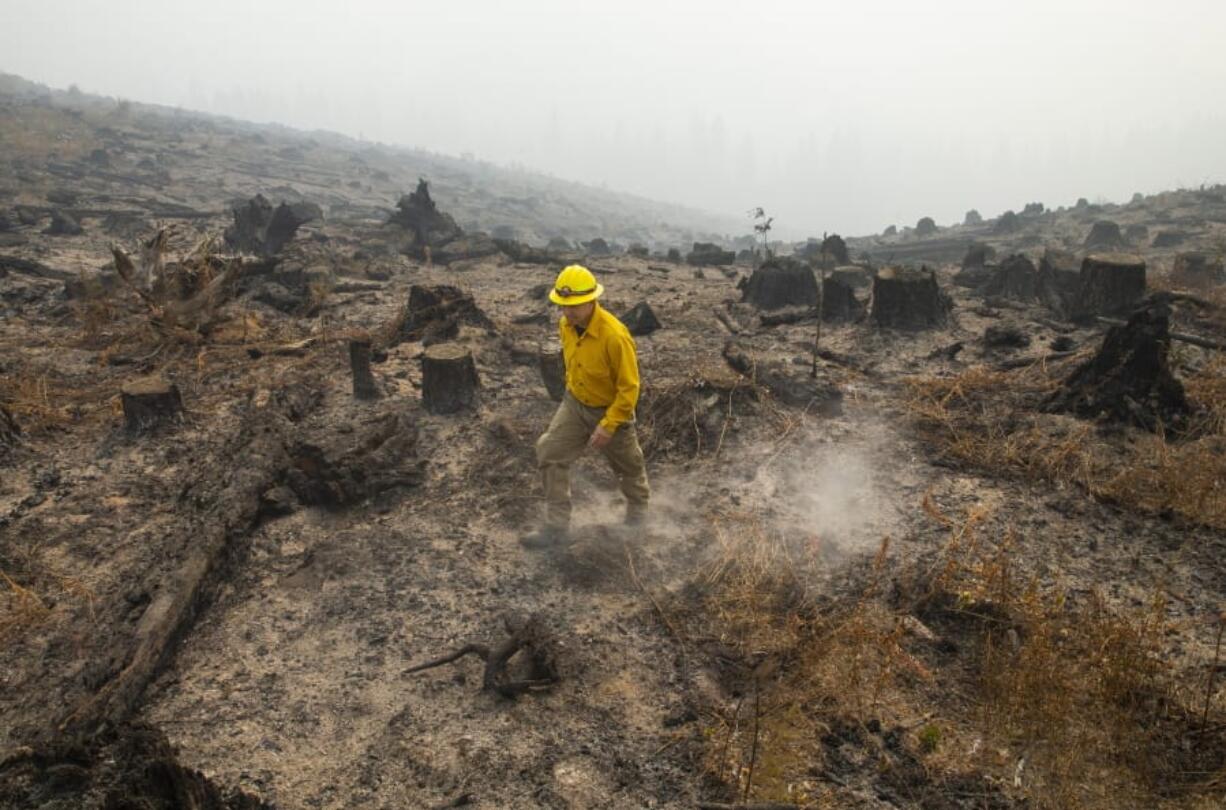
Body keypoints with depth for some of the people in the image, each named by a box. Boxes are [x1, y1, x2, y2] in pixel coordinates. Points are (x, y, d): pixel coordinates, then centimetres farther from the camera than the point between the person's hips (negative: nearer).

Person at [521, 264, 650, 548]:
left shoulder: (614, 336, -33)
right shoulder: (566, 324, -12)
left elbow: (629, 387, -26)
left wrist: (608, 426, -26)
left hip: (611, 410, -5)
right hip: (575, 404, 5)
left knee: (627, 465, 18)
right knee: (550, 453, -9)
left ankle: (638, 510, 49)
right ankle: (557, 527, -1)